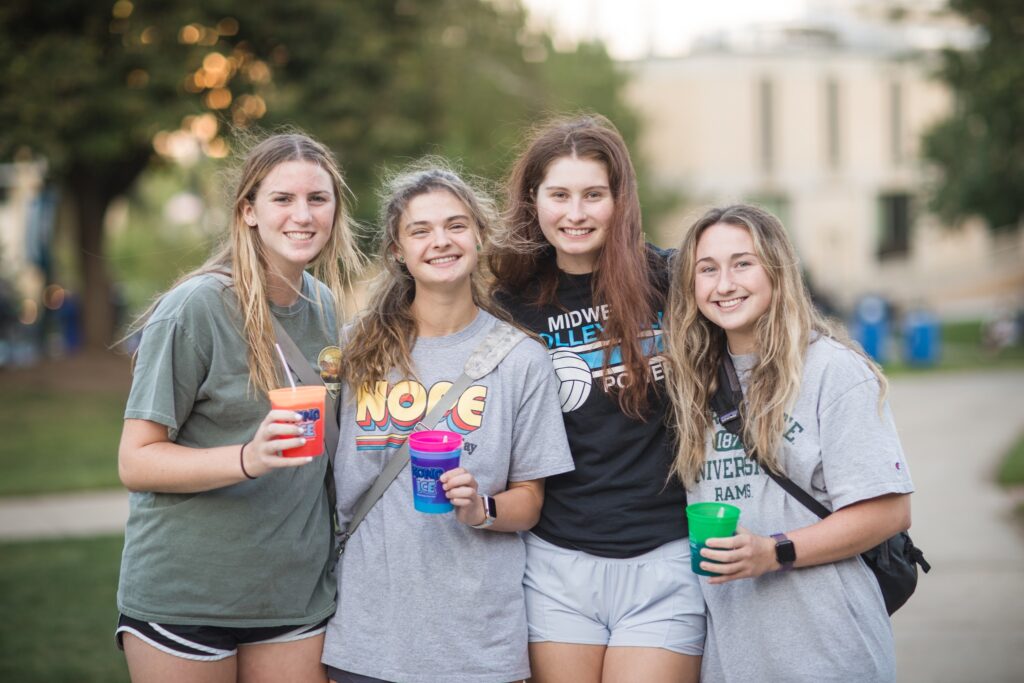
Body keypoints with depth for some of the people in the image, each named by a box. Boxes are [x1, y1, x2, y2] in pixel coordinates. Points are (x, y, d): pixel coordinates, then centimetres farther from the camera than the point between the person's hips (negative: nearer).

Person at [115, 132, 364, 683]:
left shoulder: (326, 308, 7)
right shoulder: (196, 308, -12)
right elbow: (135, 461, -14)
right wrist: (248, 458, -27)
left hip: (295, 596, 5)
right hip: (184, 597, -5)